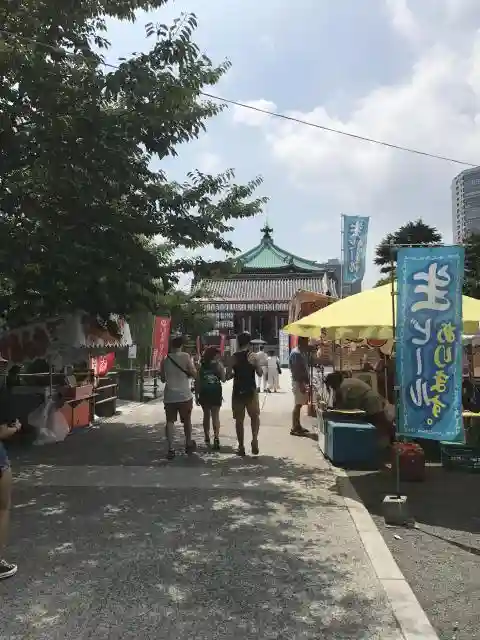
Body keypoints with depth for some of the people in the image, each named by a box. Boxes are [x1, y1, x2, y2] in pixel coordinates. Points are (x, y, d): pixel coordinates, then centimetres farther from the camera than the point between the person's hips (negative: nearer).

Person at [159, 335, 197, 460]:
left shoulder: (165, 359, 5)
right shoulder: (185, 356, -5)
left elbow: (162, 379, 14)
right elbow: (194, 374, -8)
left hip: (169, 395, 2)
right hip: (184, 394, -2)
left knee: (170, 421, 3)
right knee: (187, 420, 14)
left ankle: (171, 449, -5)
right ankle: (188, 444, 28)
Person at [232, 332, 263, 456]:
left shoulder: (233, 357, -2)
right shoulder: (253, 356, -7)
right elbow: (260, 373, -3)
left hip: (237, 391, 1)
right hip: (251, 391, -1)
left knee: (239, 419, 9)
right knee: (255, 416, 16)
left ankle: (241, 447, 13)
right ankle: (254, 438, -6)